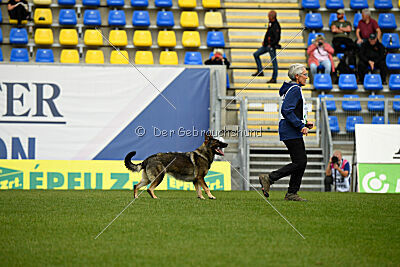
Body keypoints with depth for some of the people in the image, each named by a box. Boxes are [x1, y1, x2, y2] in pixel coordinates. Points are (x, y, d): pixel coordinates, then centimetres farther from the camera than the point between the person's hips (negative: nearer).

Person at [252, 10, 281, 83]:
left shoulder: (276, 25, -19)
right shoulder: (270, 23, 9)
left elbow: (277, 38, -22)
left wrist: (271, 44, -18)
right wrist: (264, 41, 15)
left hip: (272, 46, -10)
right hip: (266, 45, 10)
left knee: (274, 62, -3)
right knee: (256, 54, 13)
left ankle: (274, 79, 3)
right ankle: (260, 71, 16)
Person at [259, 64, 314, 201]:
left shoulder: (295, 89, 19)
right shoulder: (294, 90, -14)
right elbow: (286, 110, -24)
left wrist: (305, 123, 15)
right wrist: (301, 126, -22)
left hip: (294, 133, 11)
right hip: (291, 133, -11)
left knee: (302, 161, 9)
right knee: (299, 162, -11)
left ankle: (292, 193, 10)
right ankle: (269, 178, -9)